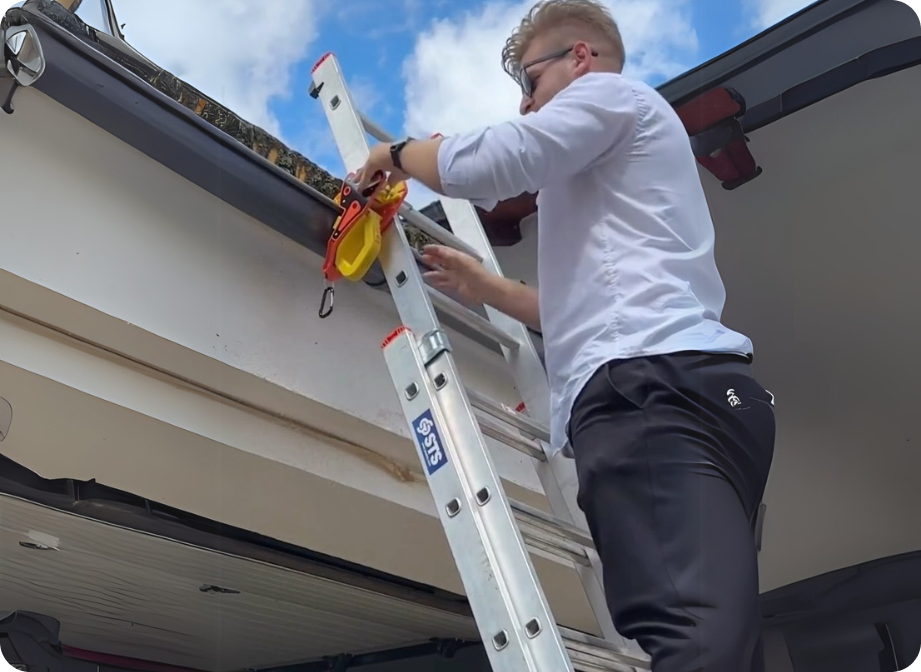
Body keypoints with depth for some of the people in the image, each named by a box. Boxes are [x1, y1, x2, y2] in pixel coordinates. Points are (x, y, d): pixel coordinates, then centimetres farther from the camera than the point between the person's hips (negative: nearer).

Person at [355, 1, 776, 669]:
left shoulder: (613, 93, 12)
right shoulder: (609, 172, 40)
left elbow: (484, 163, -3)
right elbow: (591, 308, 42)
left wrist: (396, 153, 17)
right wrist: (487, 287, 39)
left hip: (655, 386, -10)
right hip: (681, 389, 10)